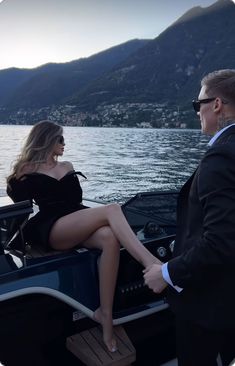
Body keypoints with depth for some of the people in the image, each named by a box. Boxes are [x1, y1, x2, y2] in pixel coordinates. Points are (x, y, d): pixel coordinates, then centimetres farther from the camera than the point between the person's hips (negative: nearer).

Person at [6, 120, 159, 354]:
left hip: (78, 225, 5)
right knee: (112, 210, -28)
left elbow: (77, 199, 17)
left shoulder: (67, 167, 25)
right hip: (51, 229, -5)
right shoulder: (27, 171, 11)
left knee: (109, 238, -31)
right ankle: (149, 262, -42)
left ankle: (105, 313, -28)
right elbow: (20, 204, 8)